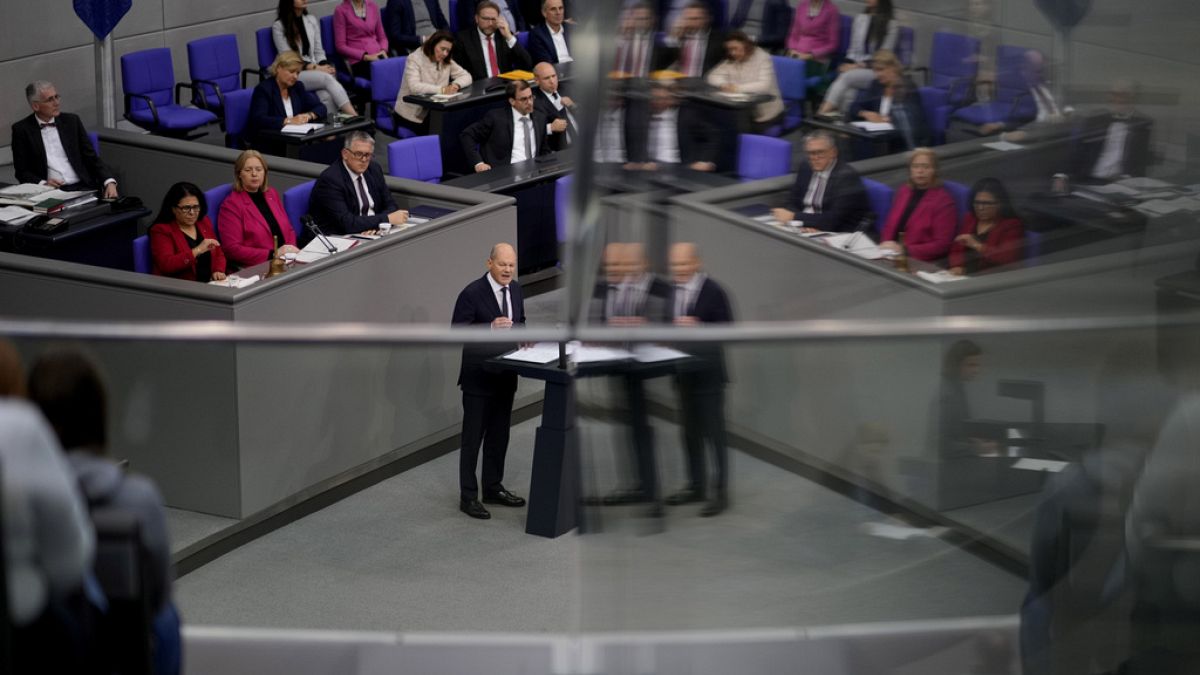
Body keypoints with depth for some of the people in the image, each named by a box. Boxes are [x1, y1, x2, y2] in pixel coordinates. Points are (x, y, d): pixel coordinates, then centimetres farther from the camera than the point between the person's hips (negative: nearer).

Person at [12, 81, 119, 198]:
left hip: (82, 188, 2)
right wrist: (42, 183, -15)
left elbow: (92, 157, 9)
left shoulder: (71, 121, 10)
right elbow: (22, 171, 4)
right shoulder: (22, 129, 4)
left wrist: (110, 182, -8)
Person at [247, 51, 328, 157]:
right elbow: (259, 120, -22)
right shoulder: (263, 89, -9)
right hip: (266, 146, -7)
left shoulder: (297, 86, 11)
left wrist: (309, 115, -11)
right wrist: (288, 121, -30)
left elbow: (320, 108, 11)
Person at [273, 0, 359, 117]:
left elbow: (319, 52, 15)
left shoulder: (311, 20, 14)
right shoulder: (279, 26, -2)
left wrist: (324, 66, -8)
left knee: (327, 96, -31)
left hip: (315, 72, 4)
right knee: (328, 79, -32)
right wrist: (315, 67, -17)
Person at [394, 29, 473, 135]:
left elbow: (466, 76, 7)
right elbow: (414, 87, -25)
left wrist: (456, 85, -17)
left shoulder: (447, 61, 9)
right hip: (413, 113, -6)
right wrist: (442, 89, -33)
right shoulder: (415, 59, -11)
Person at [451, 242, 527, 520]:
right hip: (479, 375, -7)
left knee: (499, 435, 16)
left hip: (505, 375, 7)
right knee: (473, 437, 0)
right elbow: (456, 331, -18)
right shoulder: (472, 293, -16)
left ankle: (493, 488, 29)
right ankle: (468, 496, 7)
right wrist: (490, 328, -29)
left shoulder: (515, 289, 5)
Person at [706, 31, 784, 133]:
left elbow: (765, 85, -24)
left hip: (765, 114, -5)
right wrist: (723, 85, -19)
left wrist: (739, 88, -36)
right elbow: (714, 76, 4)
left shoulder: (762, 58, -11)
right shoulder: (730, 61, 8)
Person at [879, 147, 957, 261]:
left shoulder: (943, 200, -5)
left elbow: (942, 245, -10)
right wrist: (887, 244, -1)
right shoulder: (903, 191, 14)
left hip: (923, 263, -6)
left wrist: (905, 250, -16)